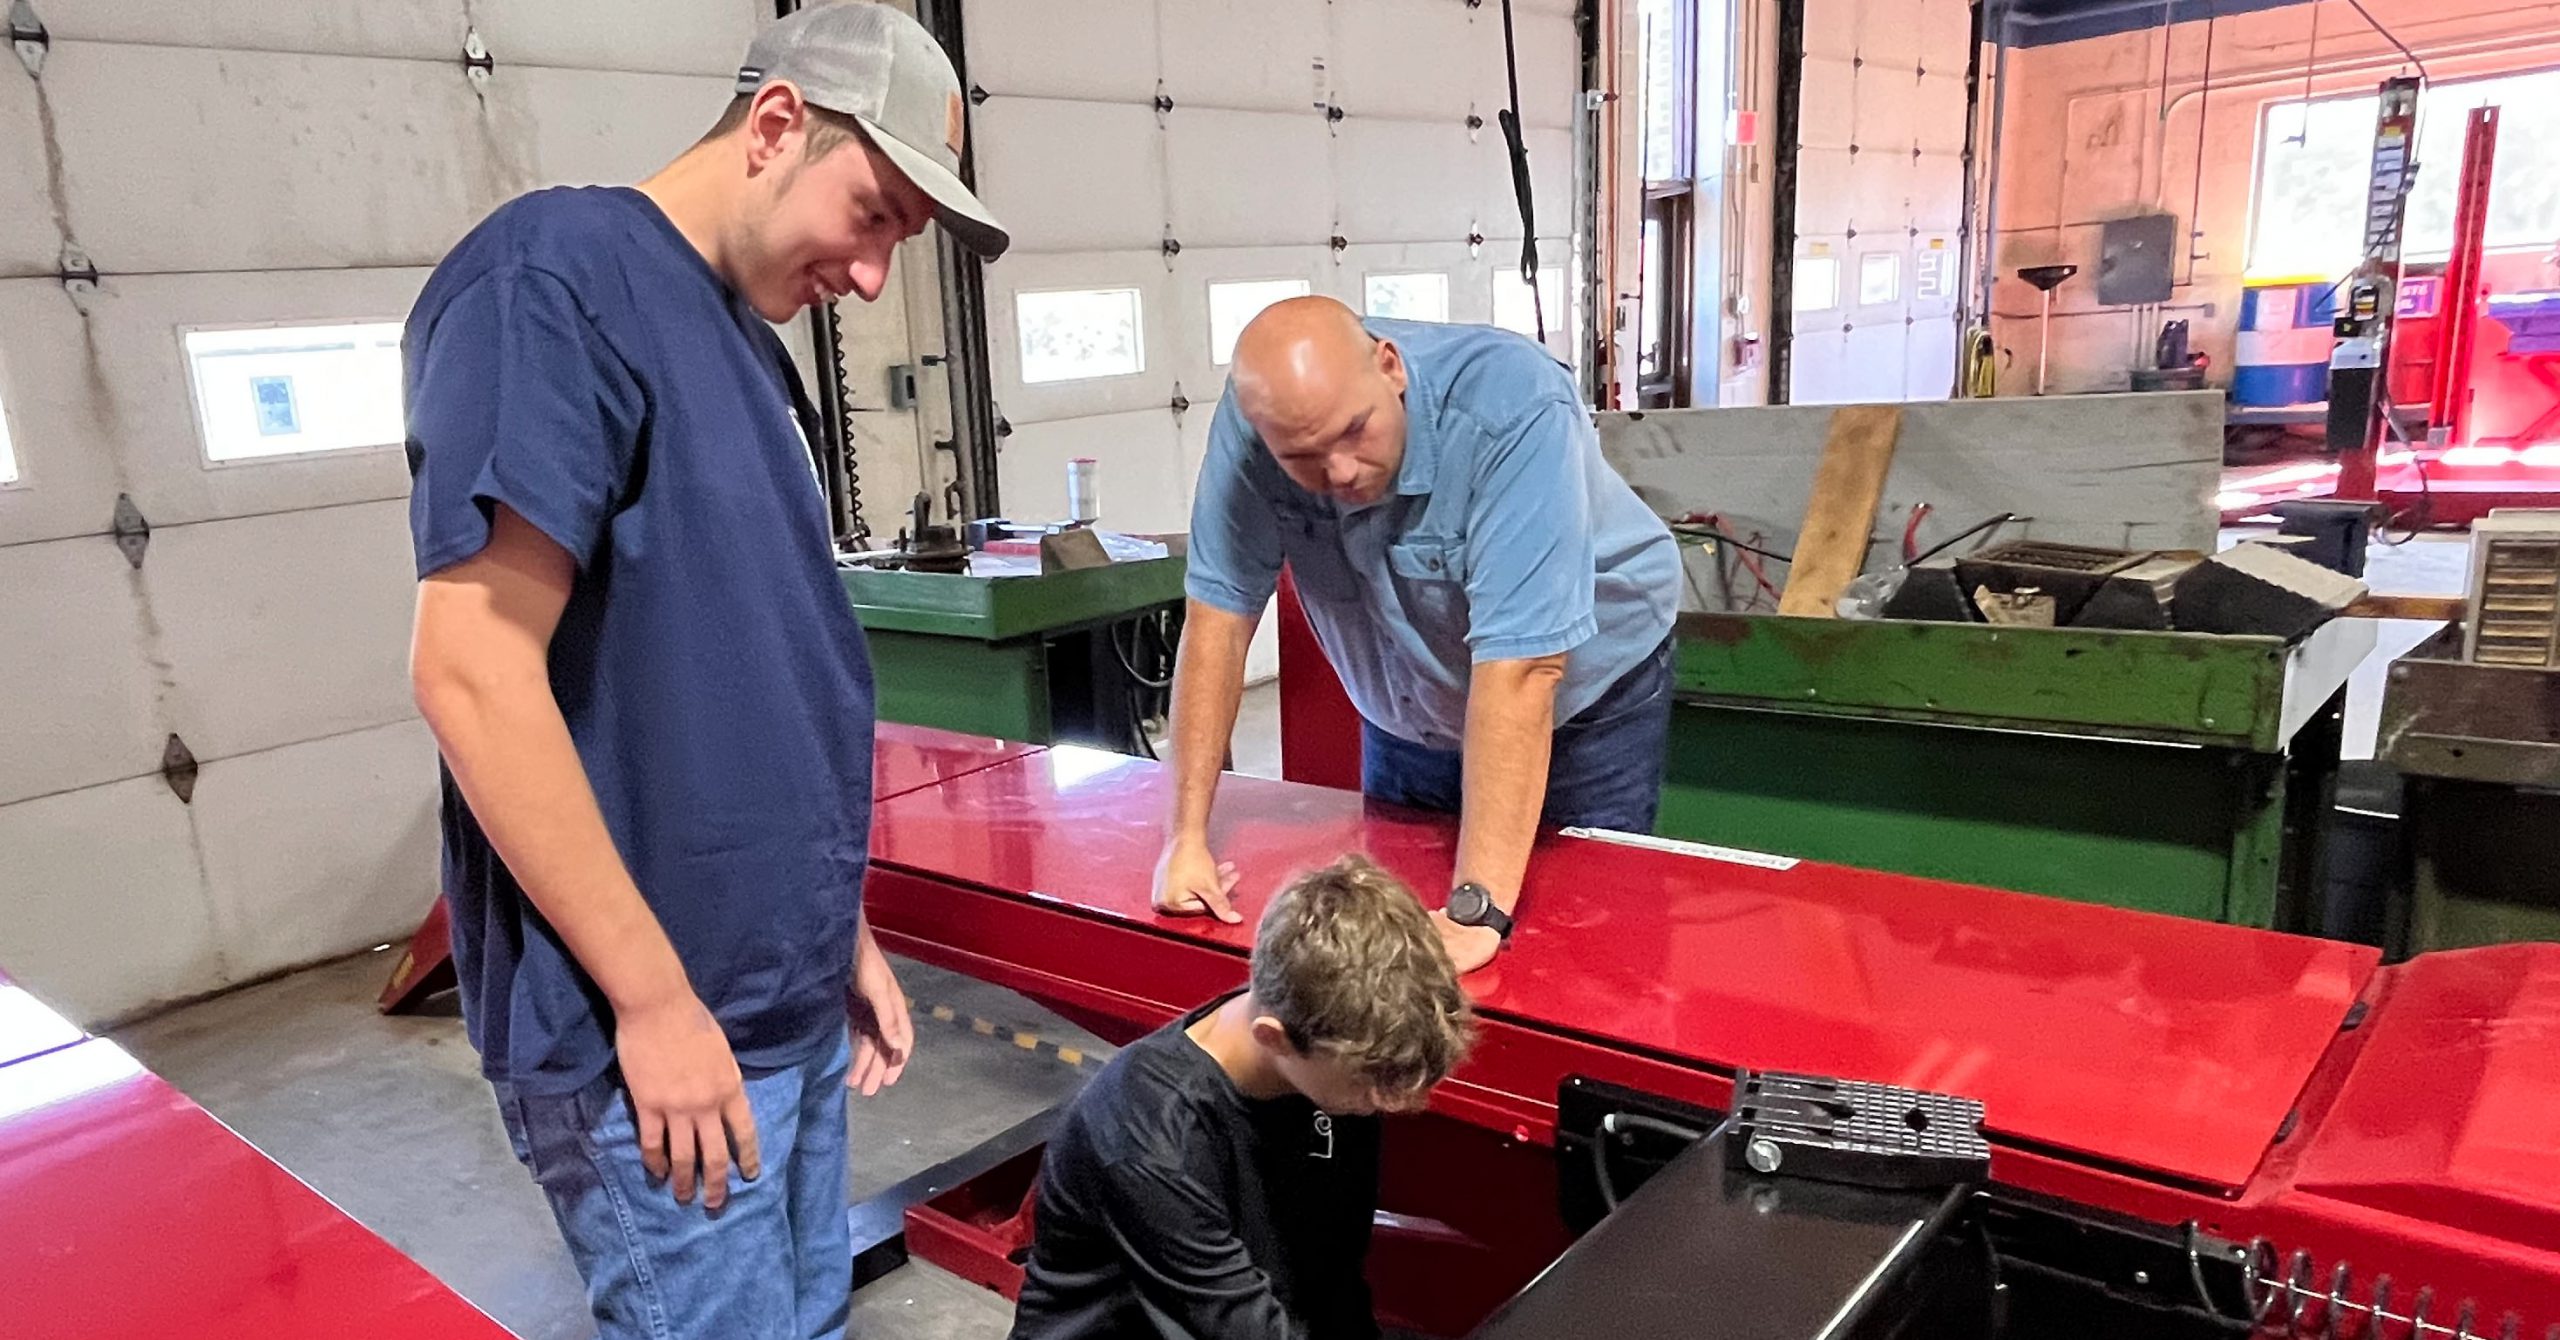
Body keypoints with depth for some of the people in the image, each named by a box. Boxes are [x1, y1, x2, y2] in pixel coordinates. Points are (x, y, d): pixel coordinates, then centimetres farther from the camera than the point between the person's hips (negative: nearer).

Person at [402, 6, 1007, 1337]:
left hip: (789, 1001, 8)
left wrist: (840, 932, 16)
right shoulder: (558, 279, -14)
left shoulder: (747, 345, 12)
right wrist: (656, 999, -18)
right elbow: (473, 674, -21)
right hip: (650, 1030, -8)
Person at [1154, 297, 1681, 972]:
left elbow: (1518, 669, -41)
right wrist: (1187, 834, -22)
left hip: (1582, 697, -3)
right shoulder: (1253, 418, -24)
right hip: (1409, 715, 4)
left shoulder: (1511, 411, -36)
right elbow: (1220, 613, -20)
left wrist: (1475, 909, -43)